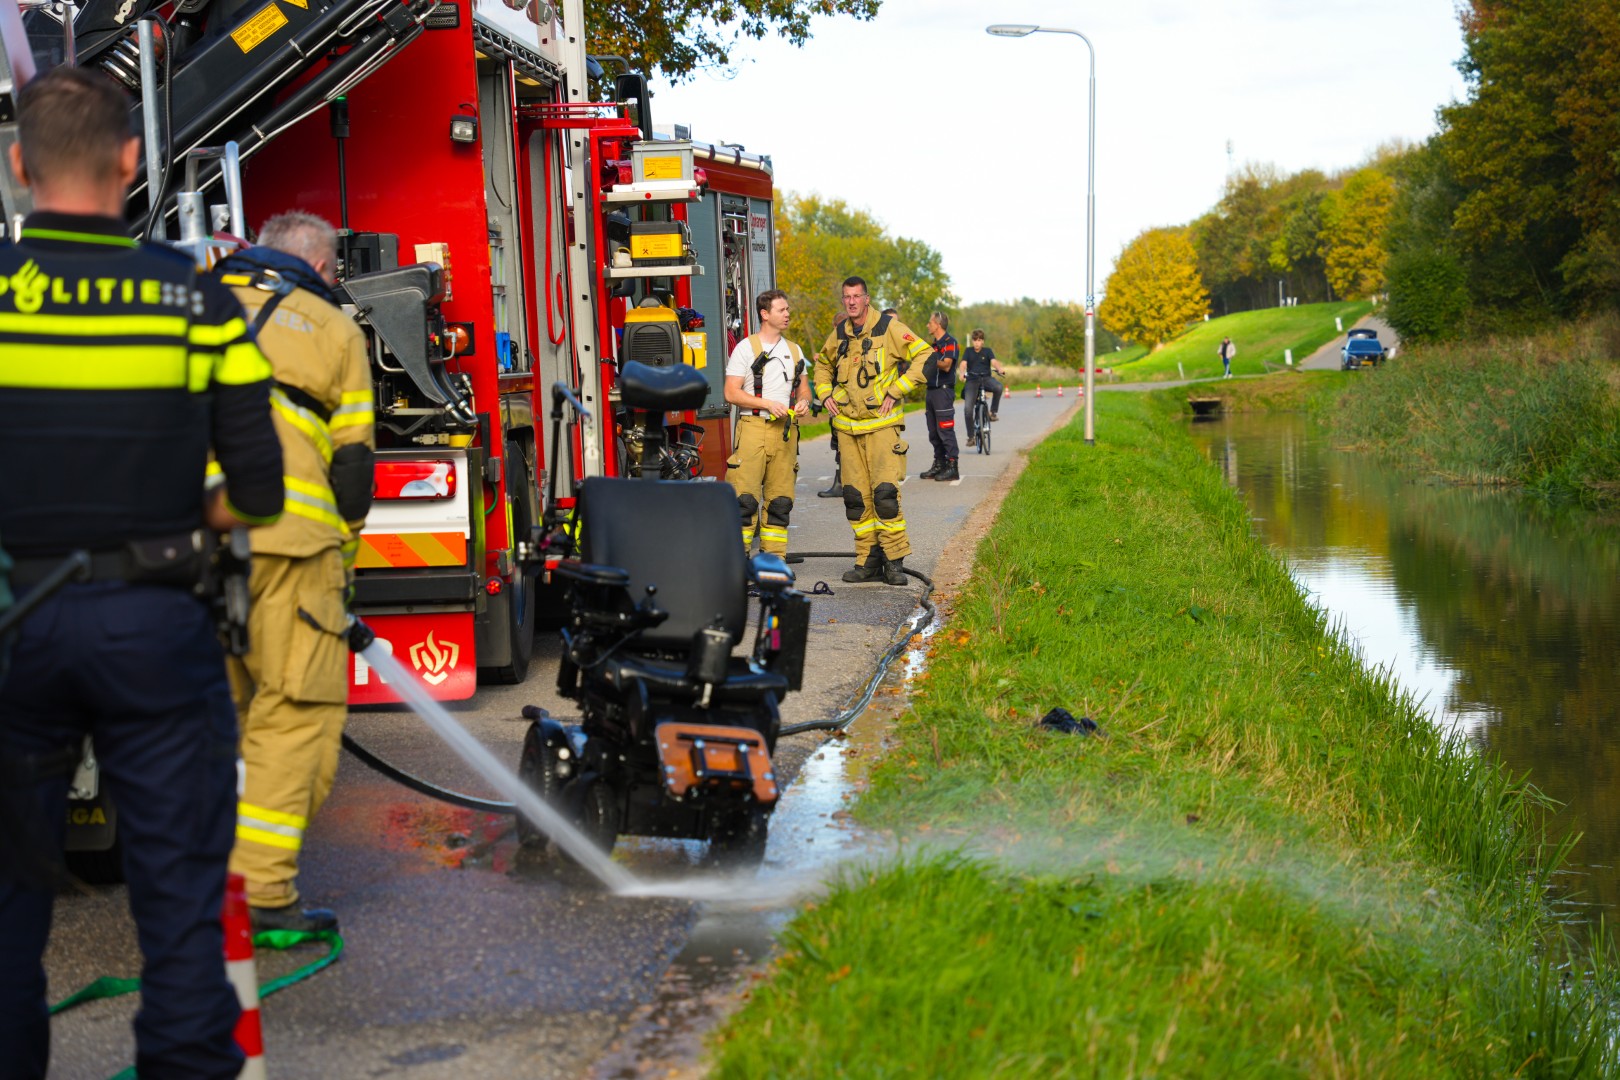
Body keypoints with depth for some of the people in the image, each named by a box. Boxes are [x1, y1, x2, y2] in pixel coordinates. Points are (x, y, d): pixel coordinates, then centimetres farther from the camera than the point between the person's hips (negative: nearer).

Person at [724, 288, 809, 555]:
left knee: (780, 500, 5)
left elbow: (803, 386, 23)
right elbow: (732, 393, -7)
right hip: (754, 430, -5)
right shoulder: (746, 348, -1)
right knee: (745, 497, -11)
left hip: (785, 432, 5)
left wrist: (803, 401, -1)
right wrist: (768, 404, -16)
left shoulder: (794, 350, 17)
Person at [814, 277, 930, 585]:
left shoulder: (889, 328, -4)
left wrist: (895, 391, -10)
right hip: (847, 426, 5)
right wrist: (825, 394, 13)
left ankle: (894, 561, -5)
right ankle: (868, 561, 10)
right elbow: (823, 364, 31)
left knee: (886, 492, -13)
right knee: (856, 496, 3)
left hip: (881, 424, -5)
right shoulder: (839, 335, 12)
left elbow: (924, 356, -7)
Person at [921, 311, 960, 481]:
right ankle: (939, 464, 15)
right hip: (932, 390, 9)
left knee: (945, 429, -11)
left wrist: (933, 361, -33)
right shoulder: (935, 344, 21)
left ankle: (952, 467, -10)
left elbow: (946, 366, -18)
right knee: (933, 431, 10)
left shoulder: (950, 342, -7)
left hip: (944, 390, -9)